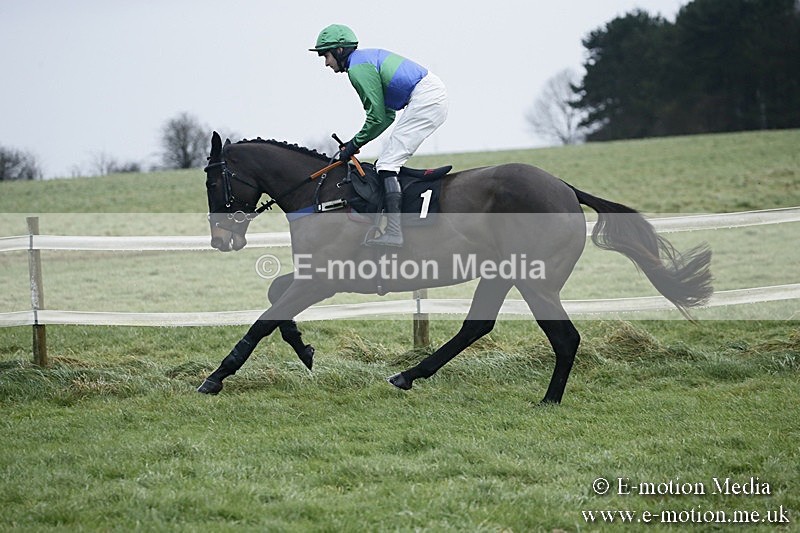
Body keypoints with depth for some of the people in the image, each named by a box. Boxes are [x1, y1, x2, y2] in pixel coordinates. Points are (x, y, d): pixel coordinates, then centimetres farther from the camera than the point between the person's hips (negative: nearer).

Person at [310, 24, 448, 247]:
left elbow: (378, 117, -12)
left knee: (387, 163, -12)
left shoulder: (357, 68, -9)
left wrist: (355, 144, 1)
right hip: (435, 94, 11)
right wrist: (356, 142, 17)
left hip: (424, 99, -11)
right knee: (392, 160, 15)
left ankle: (394, 232, -22)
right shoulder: (368, 57, 23)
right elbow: (388, 115, 23)